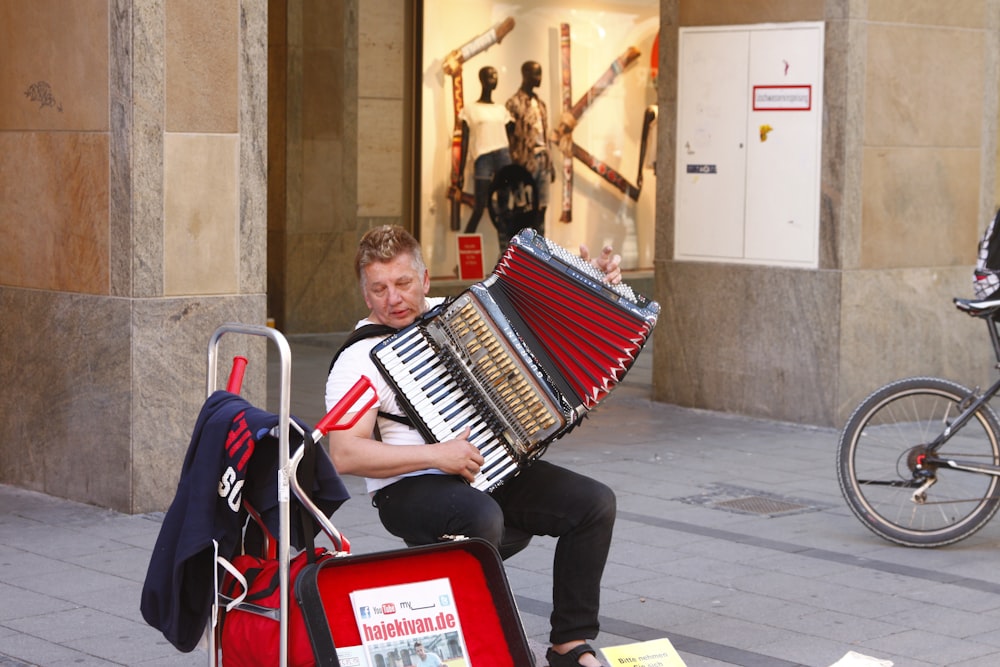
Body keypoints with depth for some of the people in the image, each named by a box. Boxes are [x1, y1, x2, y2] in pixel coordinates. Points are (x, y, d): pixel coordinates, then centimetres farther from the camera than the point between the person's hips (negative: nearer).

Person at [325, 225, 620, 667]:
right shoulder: (360, 359, -10)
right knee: (481, 517, -37)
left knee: (594, 503, -9)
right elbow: (344, 455, -20)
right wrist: (436, 455, -26)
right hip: (410, 488, -7)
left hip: (489, 472, 7)